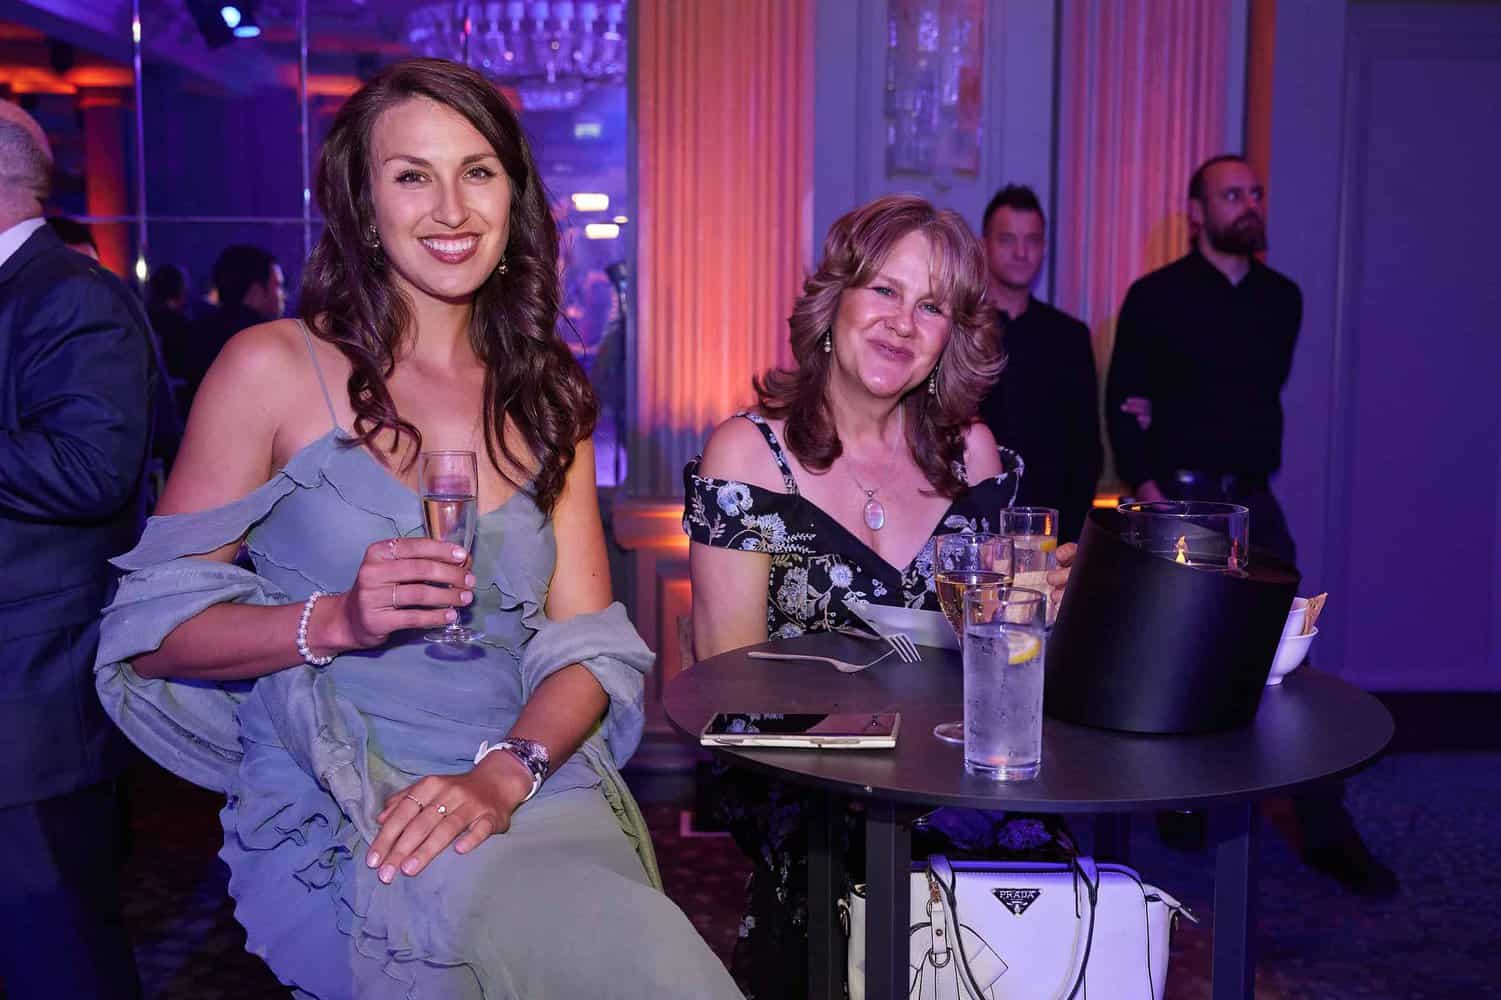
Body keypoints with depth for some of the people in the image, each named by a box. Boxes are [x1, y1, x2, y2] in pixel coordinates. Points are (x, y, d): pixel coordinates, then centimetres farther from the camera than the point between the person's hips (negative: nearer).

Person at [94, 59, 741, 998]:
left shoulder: (548, 398, 12)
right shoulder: (273, 368, 1)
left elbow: (589, 647, 5)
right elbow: (149, 629, 0)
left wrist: (503, 776, -14)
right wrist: (334, 620, -18)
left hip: (538, 800, 4)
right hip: (334, 817, -4)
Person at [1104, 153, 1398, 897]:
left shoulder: (1282, 297, 11)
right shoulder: (1156, 297, -2)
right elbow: (1124, 402, -5)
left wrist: (1253, 463, 10)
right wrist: (1145, 485, -12)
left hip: (1253, 499, 4)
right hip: (1175, 499, -3)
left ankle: (1326, 831, 7)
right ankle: (1180, 806, 21)